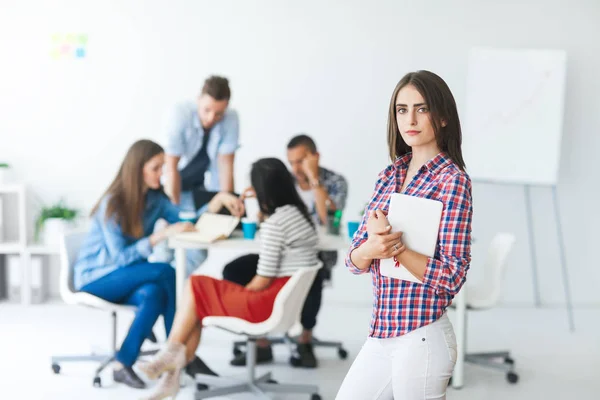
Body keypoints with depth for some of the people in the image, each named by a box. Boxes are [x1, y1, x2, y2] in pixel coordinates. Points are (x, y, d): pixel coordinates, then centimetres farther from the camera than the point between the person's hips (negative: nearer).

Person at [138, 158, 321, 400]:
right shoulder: (299, 213, 10)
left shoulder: (274, 223, -18)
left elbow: (263, 280, -16)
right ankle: (173, 373, 3)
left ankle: (172, 353, 10)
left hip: (272, 303, -9)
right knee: (198, 307, 8)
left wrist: (240, 296, 2)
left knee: (196, 288, 2)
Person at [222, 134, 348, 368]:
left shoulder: (335, 182, -5)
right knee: (233, 271, -18)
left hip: (318, 255, -4)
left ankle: (305, 340, -13)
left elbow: (328, 220, -22)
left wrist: (313, 178, -20)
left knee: (312, 277, -40)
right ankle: (260, 343, -11)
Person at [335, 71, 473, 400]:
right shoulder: (389, 176, 9)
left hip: (422, 338, -6)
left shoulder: (452, 180, -10)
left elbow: (452, 276, -15)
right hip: (381, 334, 6)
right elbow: (354, 259, 5)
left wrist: (394, 245, -24)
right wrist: (371, 248, -16)